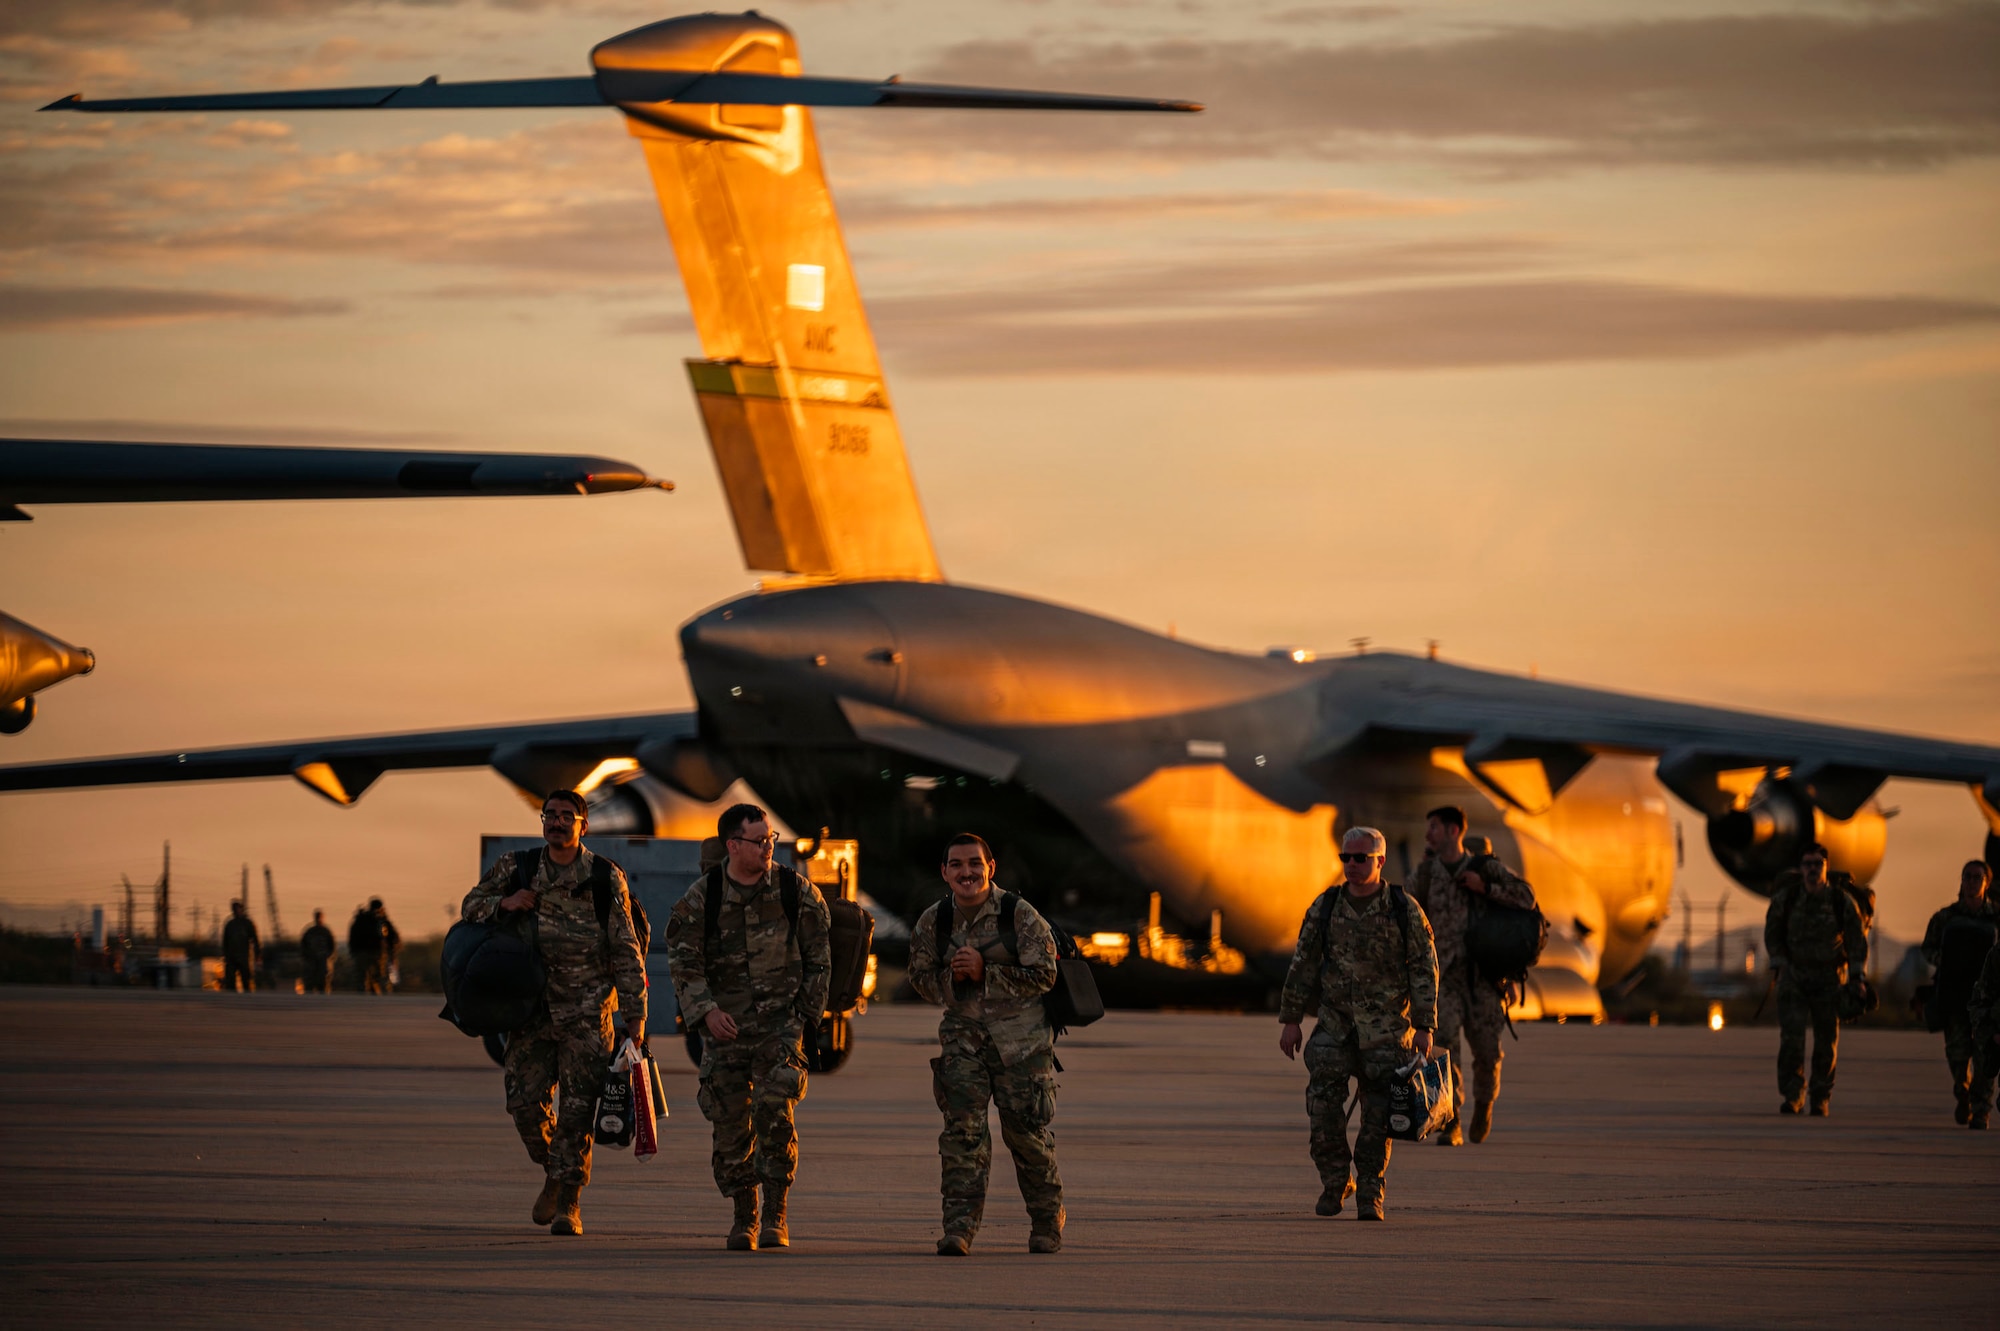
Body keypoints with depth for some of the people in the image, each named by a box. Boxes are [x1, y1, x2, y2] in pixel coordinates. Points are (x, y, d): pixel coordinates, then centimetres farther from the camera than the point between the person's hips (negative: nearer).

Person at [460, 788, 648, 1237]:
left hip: (586, 1013, -2)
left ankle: (569, 1202, 2)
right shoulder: (515, 868, 6)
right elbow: (470, 906, 15)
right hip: (532, 1007, 2)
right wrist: (503, 904, -8)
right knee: (525, 1103, -1)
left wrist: (635, 1015, -4)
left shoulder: (606, 879, 1)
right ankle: (554, 1173, 25)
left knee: (577, 1110, -6)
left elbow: (626, 952, 1)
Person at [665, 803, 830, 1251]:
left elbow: (818, 957, 9)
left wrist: (808, 1011, 6)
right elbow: (684, 962, -1)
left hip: (781, 1018, -1)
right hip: (725, 1024, 1)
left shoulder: (795, 891, 1)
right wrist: (706, 1011, -13)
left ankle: (775, 1217, -10)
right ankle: (744, 1218, 15)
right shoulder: (701, 898, -2)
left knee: (775, 1110, -16)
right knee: (730, 1120, 1)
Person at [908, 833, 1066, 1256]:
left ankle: (1047, 1222, 21)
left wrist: (985, 972, -19)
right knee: (962, 1126, -12)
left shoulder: (1020, 916, -9)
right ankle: (959, 1225, -15)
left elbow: (1043, 976, -11)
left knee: (1027, 1130, 2)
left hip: (1020, 1035, -2)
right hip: (963, 1032, 2)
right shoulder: (933, 922, 2)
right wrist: (953, 976, -11)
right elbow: (921, 978, 11)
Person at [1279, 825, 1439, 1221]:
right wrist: (1291, 1021, 4)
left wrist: (1424, 1028, -9)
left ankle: (1370, 1193, 5)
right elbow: (1303, 965, 7)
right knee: (1323, 1102, -9)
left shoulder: (1405, 909, -5)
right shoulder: (1324, 907, 2)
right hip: (1335, 1022, 2)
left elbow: (1425, 970, -3)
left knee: (1378, 1114, -4)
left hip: (1386, 1026, -2)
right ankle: (1335, 1183, 8)